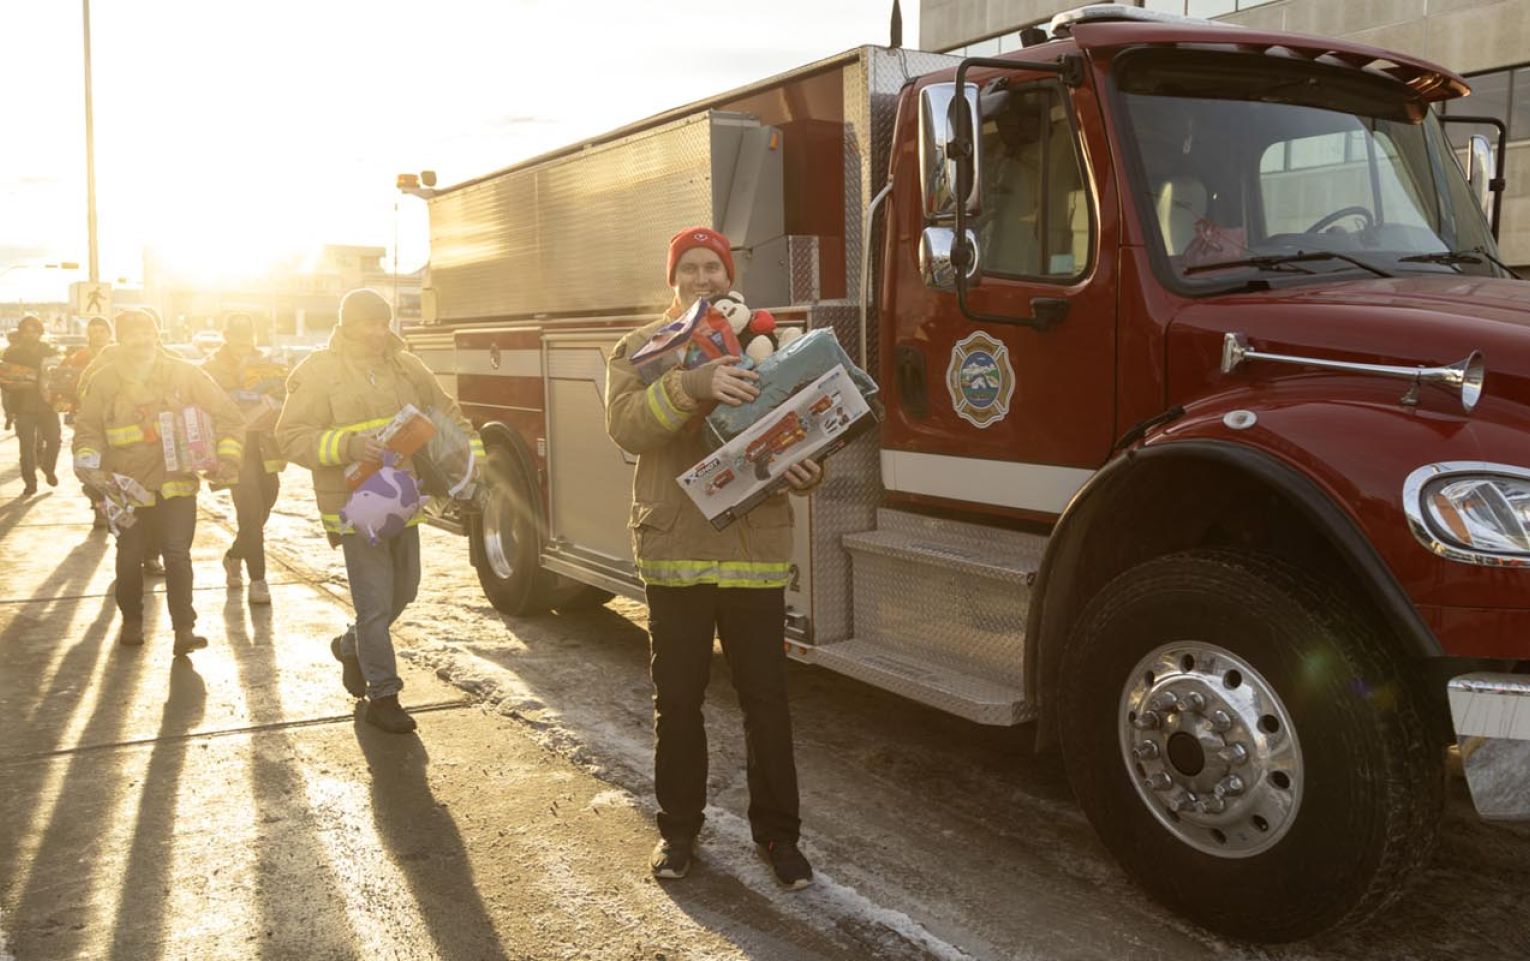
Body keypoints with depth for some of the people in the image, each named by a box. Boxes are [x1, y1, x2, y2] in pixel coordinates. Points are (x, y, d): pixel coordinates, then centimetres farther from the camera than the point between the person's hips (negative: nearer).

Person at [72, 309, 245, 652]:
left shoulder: (184, 374, -5)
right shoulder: (103, 381, -3)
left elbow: (227, 416, -3)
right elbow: (88, 429, 3)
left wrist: (228, 454, -16)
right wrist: (87, 460, -17)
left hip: (176, 482, -1)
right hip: (126, 486, 2)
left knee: (177, 553, -9)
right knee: (129, 556, 12)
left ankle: (184, 628, -5)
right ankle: (131, 621, 32)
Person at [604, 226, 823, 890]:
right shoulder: (641, 349, 6)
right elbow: (625, 425, -13)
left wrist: (808, 471, -15)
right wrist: (690, 386, -29)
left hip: (756, 550, 1)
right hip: (674, 549, 0)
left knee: (766, 698, 5)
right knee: (677, 699, 10)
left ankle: (777, 832, 19)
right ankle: (678, 827, 26)